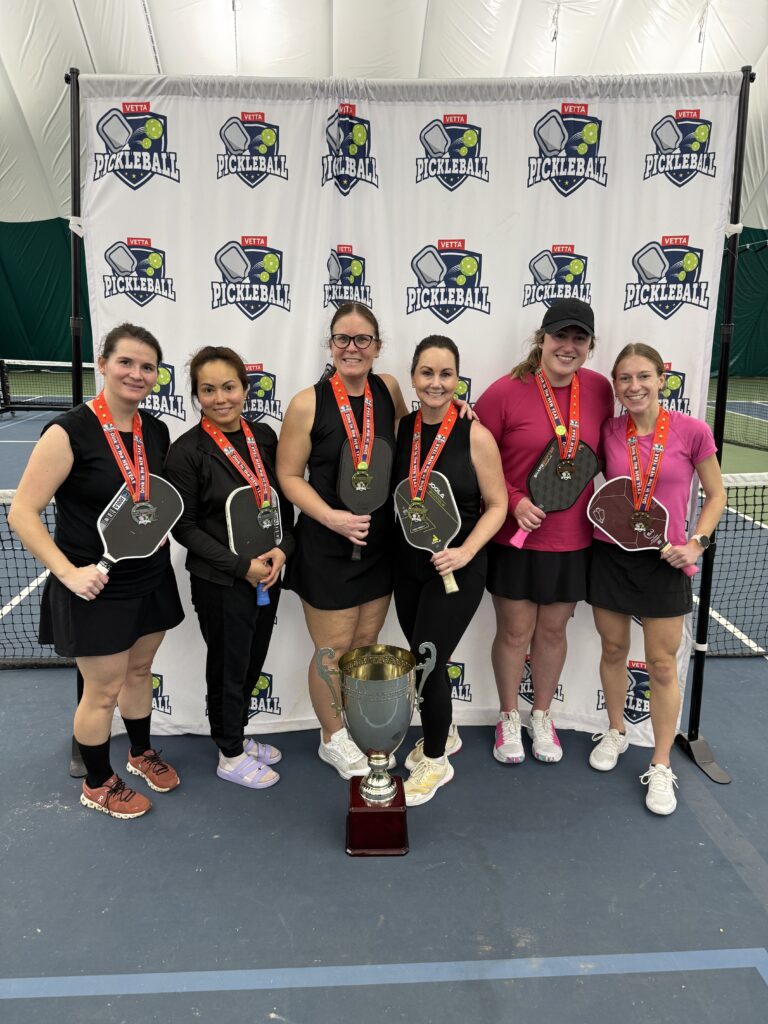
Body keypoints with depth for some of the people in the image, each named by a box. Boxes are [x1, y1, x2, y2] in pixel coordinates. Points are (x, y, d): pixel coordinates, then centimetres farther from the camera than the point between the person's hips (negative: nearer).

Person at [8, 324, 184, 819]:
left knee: (140, 671, 23)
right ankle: (98, 784, 35)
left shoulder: (157, 431, 1)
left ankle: (142, 752, 47)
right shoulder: (70, 432, -19)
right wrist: (69, 572, -25)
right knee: (103, 690, 10)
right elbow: (22, 513, -18)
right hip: (96, 588, -6)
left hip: (152, 578, 6)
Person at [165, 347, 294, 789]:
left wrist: (282, 549, -10)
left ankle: (238, 734, 43)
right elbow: (185, 526, -11)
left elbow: (285, 502, 7)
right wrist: (242, 566, -17)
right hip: (220, 583, -5)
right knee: (228, 667, 11)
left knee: (253, 662, 19)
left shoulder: (265, 436, 1)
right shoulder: (187, 451, -14)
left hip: (268, 575, 5)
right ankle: (230, 755, 33)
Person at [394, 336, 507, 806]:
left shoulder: (475, 436, -14)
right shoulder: (402, 428, -1)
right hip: (408, 564, 5)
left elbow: (497, 505, -9)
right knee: (423, 658, 16)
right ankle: (441, 734, 43)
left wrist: (465, 552, -20)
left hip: (456, 568, -5)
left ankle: (436, 761, 23)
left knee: (428, 661, -1)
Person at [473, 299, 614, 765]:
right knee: (515, 631, 10)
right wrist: (514, 501, -18)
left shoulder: (600, 389, -1)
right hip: (515, 538, -3)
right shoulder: (505, 392, -13)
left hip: (573, 539, 3)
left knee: (553, 630, 17)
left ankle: (543, 716, 39)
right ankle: (509, 717, 34)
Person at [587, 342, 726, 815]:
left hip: (665, 562, -2)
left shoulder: (692, 431, -9)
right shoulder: (608, 432, -4)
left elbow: (716, 495, 2)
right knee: (613, 650, 15)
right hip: (610, 557, 2)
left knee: (663, 666, 6)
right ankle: (615, 732, 39)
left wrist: (697, 542, -9)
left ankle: (661, 767, 22)